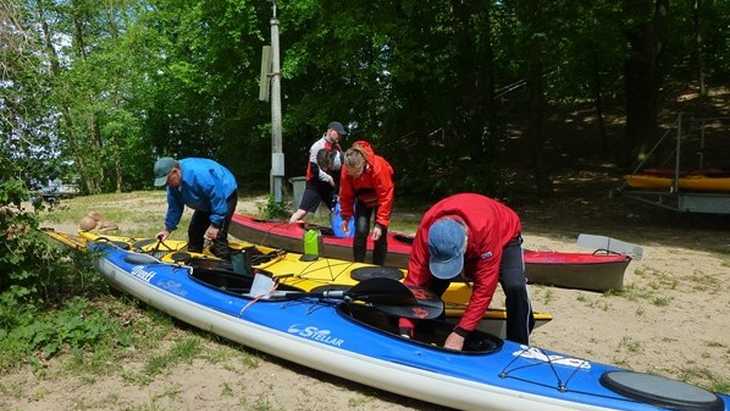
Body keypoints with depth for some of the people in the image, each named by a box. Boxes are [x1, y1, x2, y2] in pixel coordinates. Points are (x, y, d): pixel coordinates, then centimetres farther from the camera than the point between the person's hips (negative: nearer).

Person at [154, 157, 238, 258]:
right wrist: (168, 229, 2)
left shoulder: (198, 173, -39)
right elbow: (174, 207, 4)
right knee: (194, 231, 12)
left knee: (218, 236, -19)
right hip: (206, 201, 9)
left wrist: (215, 224, -32)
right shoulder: (173, 183, -10)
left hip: (225, 196, -9)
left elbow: (218, 197, -36)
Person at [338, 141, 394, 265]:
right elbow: (346, 195, -11)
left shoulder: (379, 167, -38)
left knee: (380, 234, -8)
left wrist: (380, 223, -34)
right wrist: (346, 217, -10)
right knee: (360, 231, -10)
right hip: (363, 199, 3)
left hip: (381, 197, -2)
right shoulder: (346, 171, -28)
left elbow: (385, 198, -32)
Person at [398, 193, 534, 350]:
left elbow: (484, 286, -40)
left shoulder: (486, 228, -46)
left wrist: (460, 332, -40)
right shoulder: (426, 229, -36)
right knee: (431, 285, -16)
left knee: (515, 286, -27)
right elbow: (414, 279, -34)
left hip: (504, 235, -3)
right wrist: (405, 331, -39)